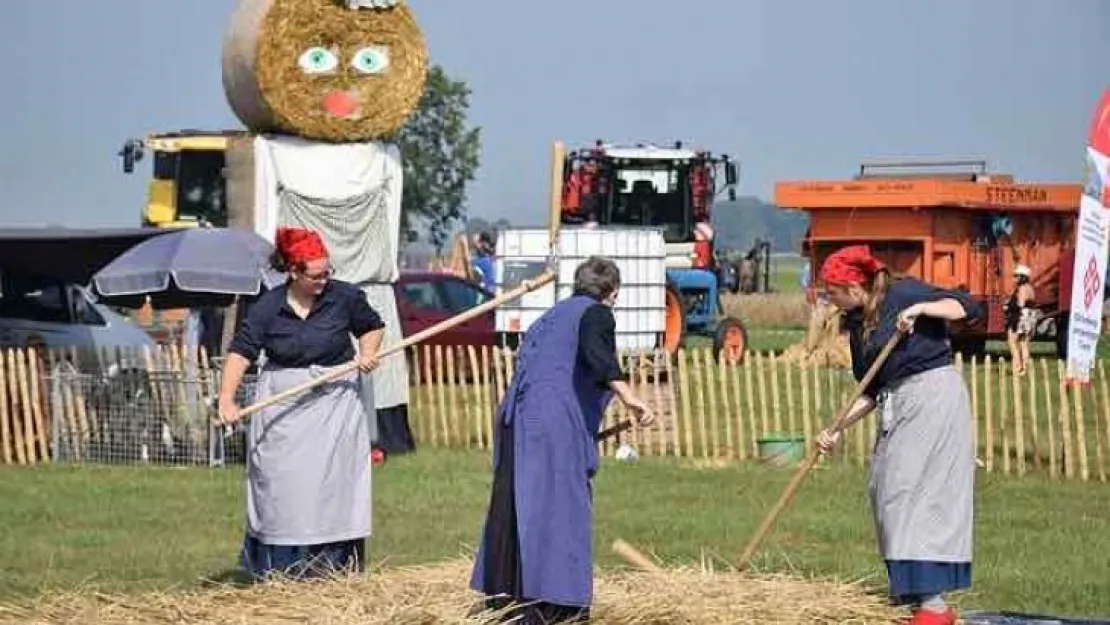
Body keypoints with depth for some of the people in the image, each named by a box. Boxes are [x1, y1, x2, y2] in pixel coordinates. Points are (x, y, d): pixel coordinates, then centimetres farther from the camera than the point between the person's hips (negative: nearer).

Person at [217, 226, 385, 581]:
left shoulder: (344, 297, -2)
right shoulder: (267, 308, -6)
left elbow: (372, 327, 16)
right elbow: (240, 351, -10)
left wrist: (368, 353, -5)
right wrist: (227, 398, -23)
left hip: (334, 402, 0)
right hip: (282, 404, 0)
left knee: (334, 485, -3)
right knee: (280, 487, -1)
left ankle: (336, 569, 3)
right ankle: (278, 574, 5)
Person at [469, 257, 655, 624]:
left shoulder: (553, 315, 25)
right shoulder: (596, 313, 1)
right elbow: (597, 355, -20)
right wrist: (628, 397, -30)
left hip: (516, 421, 8)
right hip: (556, 428, -8)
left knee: (517, 513, 12)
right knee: (560, 514, -7)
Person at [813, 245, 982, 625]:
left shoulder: (903, 293, -8)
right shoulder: (857, 325, 12)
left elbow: (968, 308, -12)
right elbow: (869, 392, 16)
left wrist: (920, 308, -22)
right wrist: (838, 429, 8)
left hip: (934, 393, -9)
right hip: (896, 406, 9)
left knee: (914, 487, -13)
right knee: (884, 488, 9)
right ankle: (908, 587, 21)